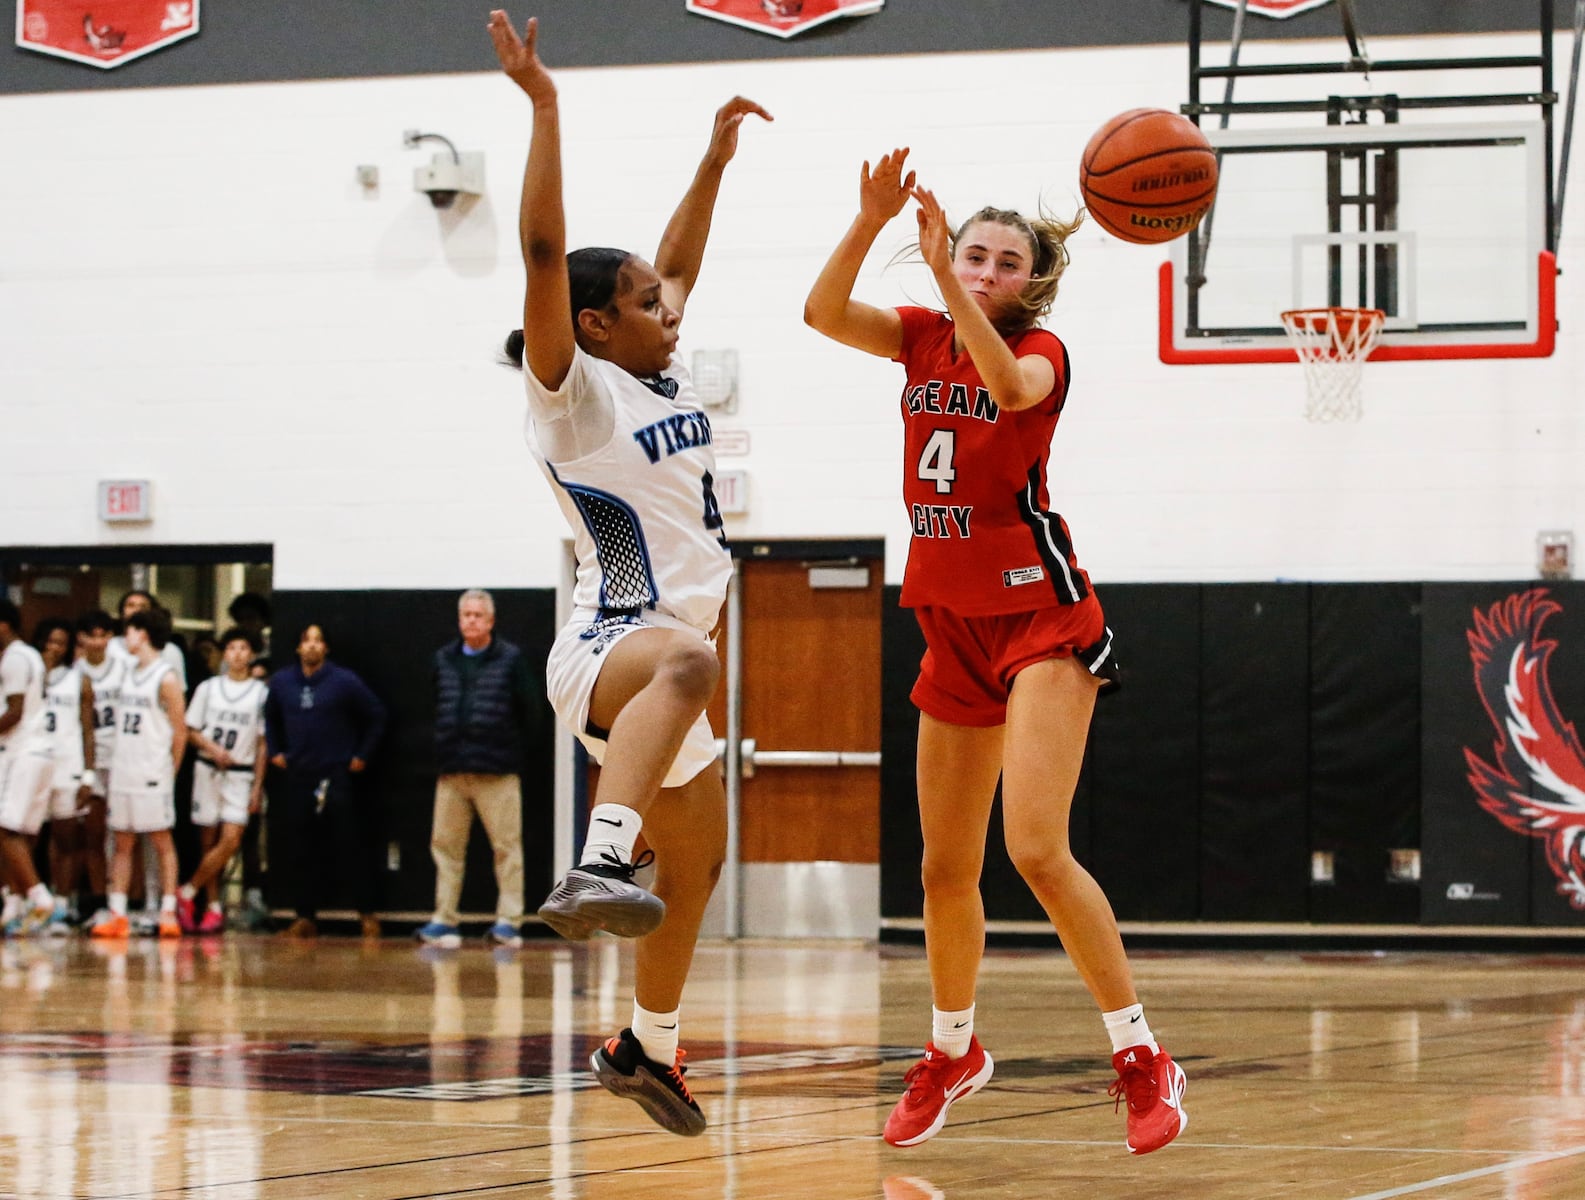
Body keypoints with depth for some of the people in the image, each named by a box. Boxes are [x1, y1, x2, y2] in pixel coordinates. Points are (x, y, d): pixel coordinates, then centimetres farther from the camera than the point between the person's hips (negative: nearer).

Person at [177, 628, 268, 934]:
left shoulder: (261, 693, 4)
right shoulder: (208, 688, 8)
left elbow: (263, 743, 4)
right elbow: (190, 730, 9)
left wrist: (257, 787, 0)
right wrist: (213, 748, -11)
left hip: (241, 773, -1)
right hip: (207, 769, 1)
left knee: (231, 840, -15)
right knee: (209, 841, 2)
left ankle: (188, 892, -4)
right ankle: (214, 906, 10)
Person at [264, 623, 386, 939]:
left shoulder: (344, 682, -4)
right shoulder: (281, 682, 8)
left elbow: (376, 715, 3)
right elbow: (270, 718, 27)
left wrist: (362, 755, 1)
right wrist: (276, 751, 17)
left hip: (336, 775, -4)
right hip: (298, 776, 4)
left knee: (348, 846, -5)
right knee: (303, 851, 4)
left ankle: (367, 913, 1)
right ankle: (305, 916, 9)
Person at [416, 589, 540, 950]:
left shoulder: (510, 659, 1)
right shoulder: (443, 659, 12)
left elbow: (527, 709, 1)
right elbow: (435, 706, 17)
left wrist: (501, 737, -2)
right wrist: (445, 743, 6)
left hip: (497, 771, -4)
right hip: (452, 771, 4)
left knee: (507, 846, -3)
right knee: (445, 845, 4)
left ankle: (510, 921, 0)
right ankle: (444, 921, 9)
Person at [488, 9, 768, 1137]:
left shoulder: (663, 378, 13)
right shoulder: (574, 394, -9)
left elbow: (678, 263, 30)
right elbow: (545, 253, -22)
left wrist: (715, 161, 27)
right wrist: (545, 110, -26)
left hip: (666, 665, 9)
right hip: (608, 648, -9)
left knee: (697, 863, 19)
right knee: (687, 658, -44)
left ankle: (647, 1047, 39)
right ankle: (594, 871, -59)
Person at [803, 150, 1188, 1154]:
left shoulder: (1041, 350, -7)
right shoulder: (925, 338, 7)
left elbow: (1008, 384, -32)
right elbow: (823, 312, -11)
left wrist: (945, 270, -38)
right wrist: (872, 220, -25)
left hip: (1039, 617, -6)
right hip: (954, 622, 6)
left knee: (1036, 846, -20)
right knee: (946, 866, 12)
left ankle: (1143, 1060, -12)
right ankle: (953, 1052, 33)